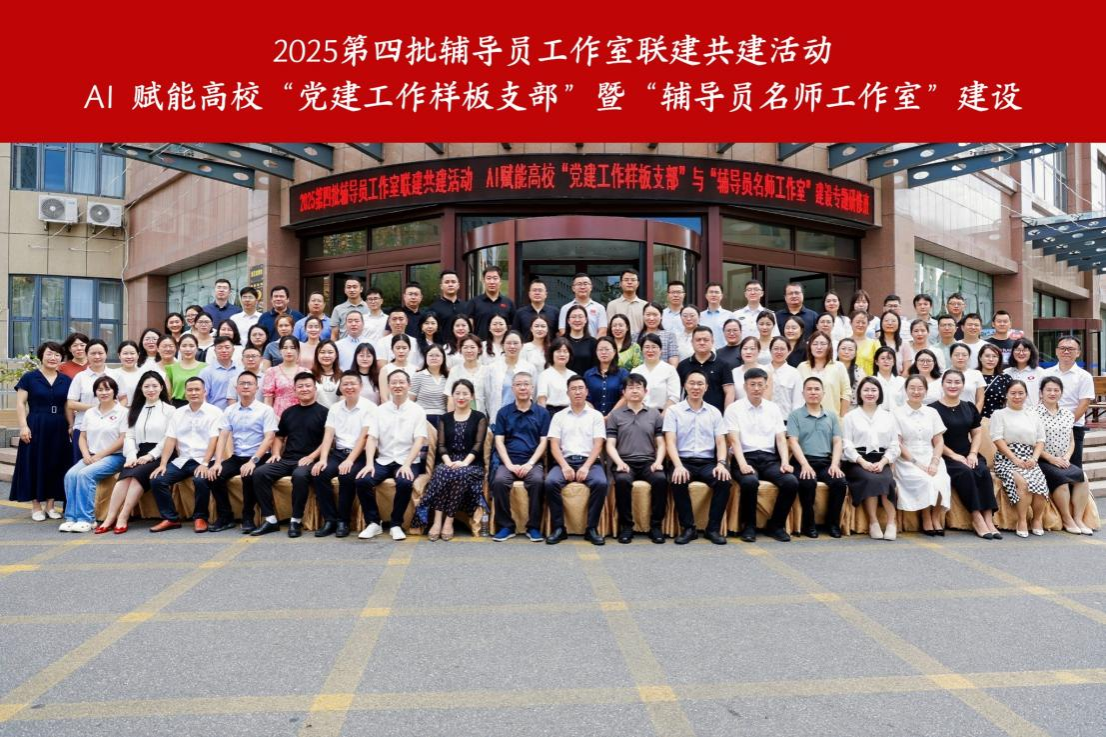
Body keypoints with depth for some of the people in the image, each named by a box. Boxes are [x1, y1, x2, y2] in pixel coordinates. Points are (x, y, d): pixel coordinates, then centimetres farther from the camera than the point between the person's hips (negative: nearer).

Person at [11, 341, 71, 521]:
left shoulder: (66, 380, 9)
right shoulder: (29, 377, 0)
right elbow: (20, 403, -3)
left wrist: (71, 426, 4)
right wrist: (23, 426, -12)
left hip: (59, 429, 3)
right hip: (36, 428, -3)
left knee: (56, 465, 6)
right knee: (35, 464, 2)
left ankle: (50, 505, 16)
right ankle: (36, 507, 11)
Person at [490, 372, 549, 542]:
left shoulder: (541, 412, 8)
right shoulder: (503, 412, 10)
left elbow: (543, 442, 4)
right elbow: (499, 441, 5)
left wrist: (530, 464, -10)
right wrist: (509, 464, -9)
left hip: (532, 462, -1)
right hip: (507, 461, 1)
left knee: (537, 481, -31)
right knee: (499, 481, -30)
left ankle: (534, 527, -15)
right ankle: (506, 526, -13)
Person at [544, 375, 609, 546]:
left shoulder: (596, 415, 12)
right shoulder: (559, 416, 14)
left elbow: (598, 445, 2)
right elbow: (554, 445, 5)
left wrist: (586, 467, -13)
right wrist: (565, 466, -12)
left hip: (589, 461, -1)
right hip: (565, 461, 1)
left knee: (601, 483, -32)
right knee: (550, 482, -30)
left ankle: (592, 528, -18)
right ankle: (558, 528, -18)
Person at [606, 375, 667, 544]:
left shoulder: (654, 414, 16)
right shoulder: (615, 415, 12)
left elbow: (660, 443, 12)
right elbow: (610, 444, 5)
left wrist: (658, 461, -7)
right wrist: (619, 462, -13)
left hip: (648, 462, 1)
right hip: (624, 462, -1)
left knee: (661, 480, -31)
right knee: (622, 480, -34)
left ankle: (656, 526, -15)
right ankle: (626, 526, -17)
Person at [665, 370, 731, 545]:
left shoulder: (714, 412, 13)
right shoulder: (673, 411, 5)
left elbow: (720, 442, 7)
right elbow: (670, 442, -4)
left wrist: (721, 463, -13)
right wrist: (678, 465, -21)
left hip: (708, 462, 2)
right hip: (684, 461, -2)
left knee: (724, 481, -28)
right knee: (677, 481, -34)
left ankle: (713, 528, -12)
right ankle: (688, 528, -16)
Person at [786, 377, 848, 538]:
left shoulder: (831, 416, 18)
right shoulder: (795, 415, 7)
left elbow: (837, 442, 11)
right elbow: (793, 442, -3)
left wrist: (835, 464, -7)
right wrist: (805, 465, -17)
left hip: (826, 461, 3)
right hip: (804, 462, -3)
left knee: (840, 482, -26)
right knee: (807, 483, -33)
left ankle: (833, 522, -4)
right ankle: (808, 523, -12)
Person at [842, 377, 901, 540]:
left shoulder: (888, 417, 19)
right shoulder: (850, 416, 12)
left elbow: (894, 445, 10)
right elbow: (846, 445, 0)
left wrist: (882, 462, -9)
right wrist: (863, 462, -15)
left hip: (881, 461, 2)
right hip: (857, 462, -2)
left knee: (886, 480, -32)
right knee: (871, 479, -33)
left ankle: (891, 522, -24)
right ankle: (873, 523, -24)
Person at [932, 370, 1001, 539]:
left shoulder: (969, 407, 14)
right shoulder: (934, 409, -4)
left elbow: (977, 432, 14)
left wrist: (973, 453, -3)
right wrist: (954, 455, -14)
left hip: (968, 455, 5)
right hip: (946, 457, -5)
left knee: (984, 471, -24)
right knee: (965, 473, -31)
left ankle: (988, 518, -26)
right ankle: (977, 518, -26)